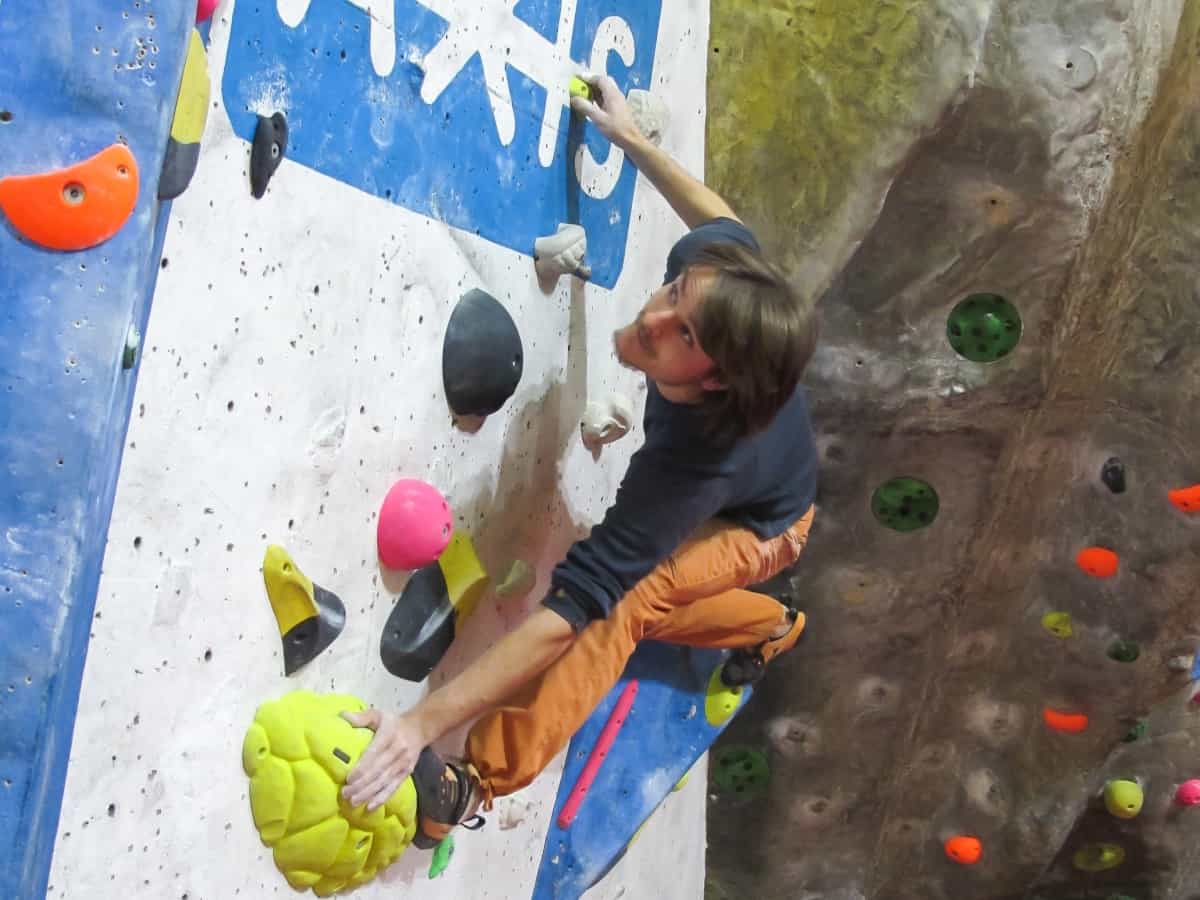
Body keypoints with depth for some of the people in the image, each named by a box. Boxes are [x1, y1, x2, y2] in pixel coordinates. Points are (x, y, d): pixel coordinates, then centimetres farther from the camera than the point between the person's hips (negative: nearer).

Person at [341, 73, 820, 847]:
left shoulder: (695, 458, -50)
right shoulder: (712, 269, -37)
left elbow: (578, 602, -54)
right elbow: (722, 222, -10)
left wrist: (424, 722, -56)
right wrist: (630, 137, -7)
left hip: (760, 526, -7)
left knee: (619, 600, -34)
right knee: (628, 598, 19)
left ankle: (475, 784, -26)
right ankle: (770, 625, 43)